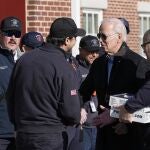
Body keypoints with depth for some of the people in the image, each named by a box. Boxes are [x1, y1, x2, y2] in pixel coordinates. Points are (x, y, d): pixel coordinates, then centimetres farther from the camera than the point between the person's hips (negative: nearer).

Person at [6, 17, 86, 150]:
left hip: (22, 135, 6)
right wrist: (77, 120, 7)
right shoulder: (65, 69, -14)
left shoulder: (24, 59, 3)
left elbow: (10, 97, 10)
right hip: (51, 138, -6)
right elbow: (71, 111, -15)